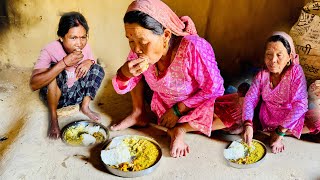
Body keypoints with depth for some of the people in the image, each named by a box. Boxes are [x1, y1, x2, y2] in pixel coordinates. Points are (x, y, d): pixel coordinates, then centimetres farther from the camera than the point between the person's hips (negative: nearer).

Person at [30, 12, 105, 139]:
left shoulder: (85, 47, -12)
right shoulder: (50, 50, -26)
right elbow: (33, 84, -36)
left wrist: (89, 62, -19)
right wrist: (64, 63, -43)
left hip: (76, 94, 4)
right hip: (54, 95, -4)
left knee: (98, 69, -12)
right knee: (54, 68, -33)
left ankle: (85, 106, -2)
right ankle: (53, 117, -17)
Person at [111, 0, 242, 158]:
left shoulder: (194, 49, -36)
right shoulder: (139, 50, -20)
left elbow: (214, 89, -24)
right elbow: (121, 88, -10)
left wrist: (178, 110, -20)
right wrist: (125, 73, -35)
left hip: (194, 106, -3)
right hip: (162, 105, 4)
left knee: (236, 116, -29)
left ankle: (180, 128, -12)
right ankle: (139, 114, 6)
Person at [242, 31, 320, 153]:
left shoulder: (296, 72, -19)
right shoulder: (262, 75, -10)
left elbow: (299, 104, -24)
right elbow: (250, 98, -15)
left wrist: (280, 131, -27)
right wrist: (248, 124, -33)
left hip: (291, 119, -2)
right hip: (267, 119, 3)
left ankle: (278, 134, -8)